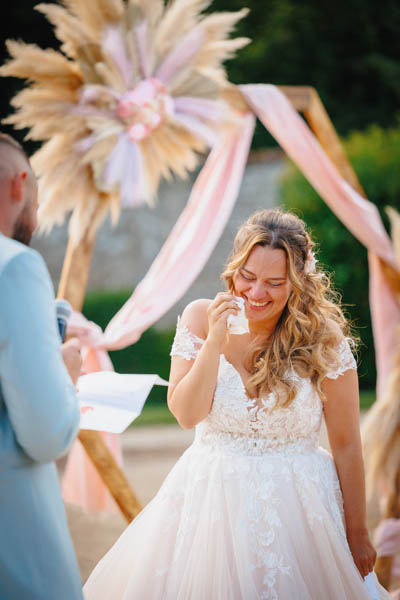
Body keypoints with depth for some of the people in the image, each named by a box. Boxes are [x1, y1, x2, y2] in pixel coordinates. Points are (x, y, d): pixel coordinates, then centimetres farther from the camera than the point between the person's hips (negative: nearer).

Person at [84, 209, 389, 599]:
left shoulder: (322, 338, -9)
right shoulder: (201, 318, -4)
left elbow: (346, 445, -5)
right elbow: (186, 414, -9)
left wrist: (357, 535, -2)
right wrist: (216, 341, -19)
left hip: (294, 506, -2)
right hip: (210, 503, 2)